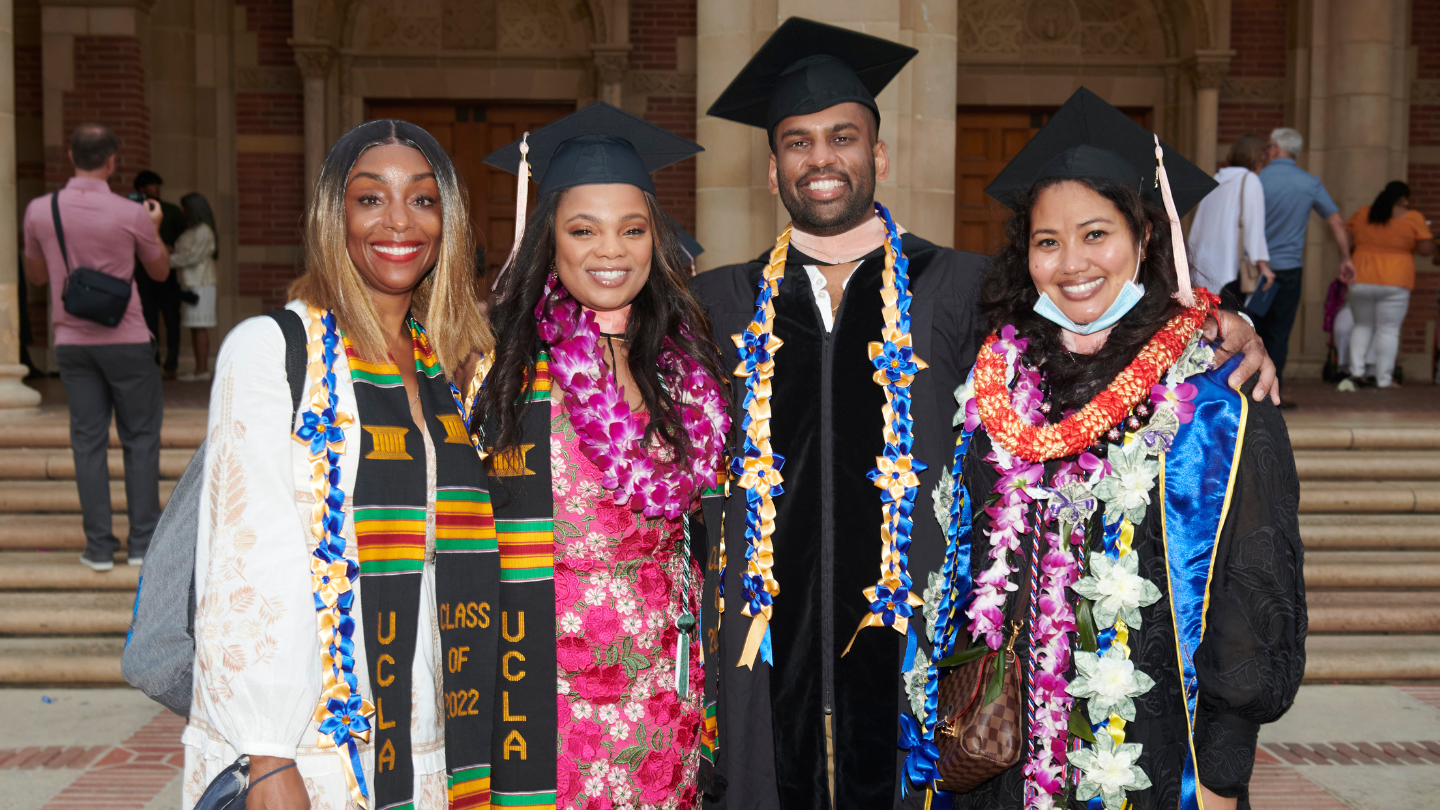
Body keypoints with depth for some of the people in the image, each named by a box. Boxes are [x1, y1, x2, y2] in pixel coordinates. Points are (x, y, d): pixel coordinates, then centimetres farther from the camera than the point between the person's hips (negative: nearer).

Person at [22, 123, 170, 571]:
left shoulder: (40, 210, -3)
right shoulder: (132, 214, -11)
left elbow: (35, 275, 12)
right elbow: (160, 271, 5)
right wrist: (155, 229, 20)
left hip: (72, 342, 3)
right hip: (127, 340, -2)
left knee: (88, 440, 7)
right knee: (140, 438, 8)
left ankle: (99, 545, 8)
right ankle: (143, 541, 9)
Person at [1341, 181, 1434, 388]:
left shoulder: (1363, 213, 6)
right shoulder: (1413, 218, -3)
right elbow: (1427, 249, -7)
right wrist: (1410, 247, 13)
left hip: (1361, 280, 3)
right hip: (1394, 283, -3)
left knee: (1363, 325, 16)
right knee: (1388, 330, 2)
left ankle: (1356, 369, 5)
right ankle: (1383, 380, 1)